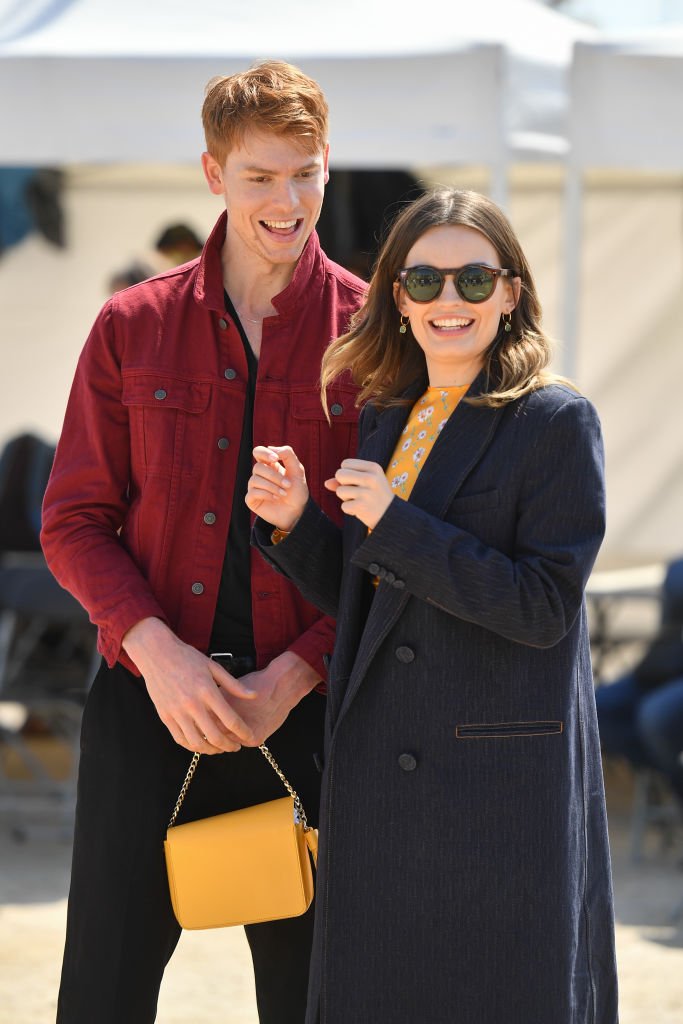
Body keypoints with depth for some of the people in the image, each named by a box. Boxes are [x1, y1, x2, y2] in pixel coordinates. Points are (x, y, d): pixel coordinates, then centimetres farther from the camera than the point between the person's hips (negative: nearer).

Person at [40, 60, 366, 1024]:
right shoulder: (134, 327, 6)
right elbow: (75, 523, 6)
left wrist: (292, 679, -11)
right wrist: (158, 653, -11)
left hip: (305, 710, -1)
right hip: (147, 699, 1)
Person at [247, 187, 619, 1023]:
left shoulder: (555, 422, -8)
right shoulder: (383, 420, 12)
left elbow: (544, 608, -16)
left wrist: (395, 523, -19)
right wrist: (293, 521, -1)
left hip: (502, 790, -6)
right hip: (379, 782, 6)